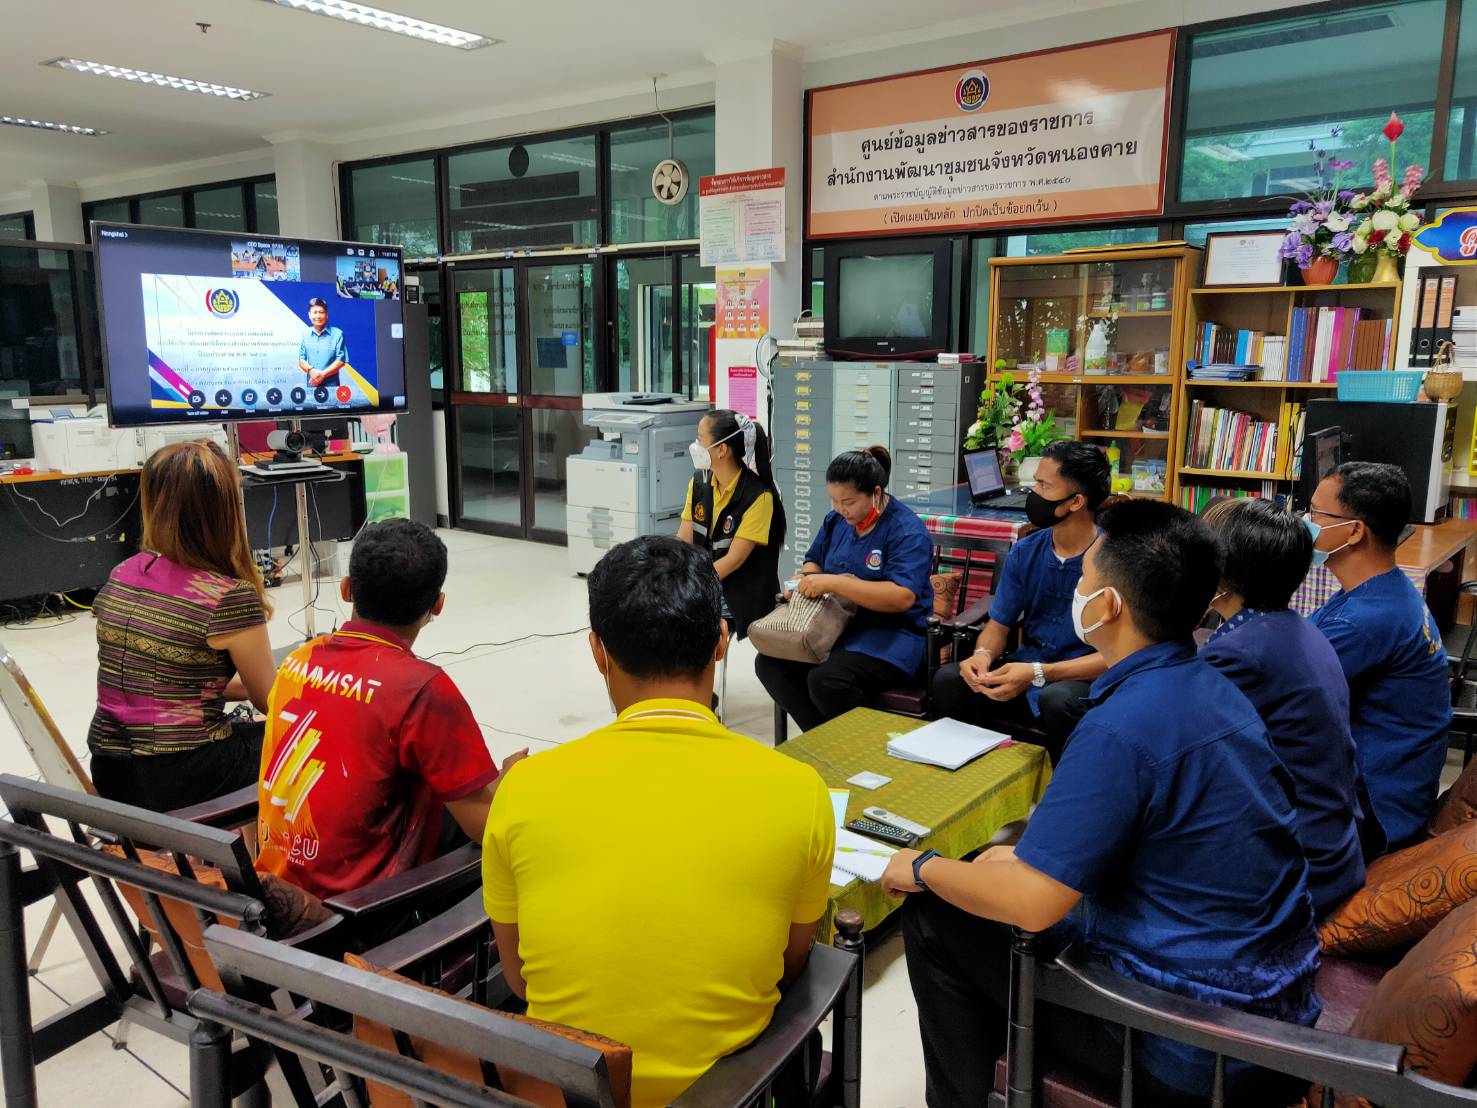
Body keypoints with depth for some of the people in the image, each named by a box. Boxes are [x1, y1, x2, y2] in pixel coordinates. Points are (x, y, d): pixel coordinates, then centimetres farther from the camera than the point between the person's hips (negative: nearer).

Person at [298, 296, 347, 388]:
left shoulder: (337, 334, 0)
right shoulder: (305, 334, 12)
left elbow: (341, 360, -4)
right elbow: (301, 360, 12)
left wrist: (323, 374, -12)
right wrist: (311, 370, -10)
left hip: (331, 385, -3)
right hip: (311, 385, 3)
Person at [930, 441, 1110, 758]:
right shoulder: (1024, 553, 3)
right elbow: (998, 625, 9)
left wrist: (1037, 674, -27)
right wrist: (983, 655, -17)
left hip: (1083, 679, -4)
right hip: (1025, 668, 4)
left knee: (1057, 700, -37)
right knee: (948, 679, -20)